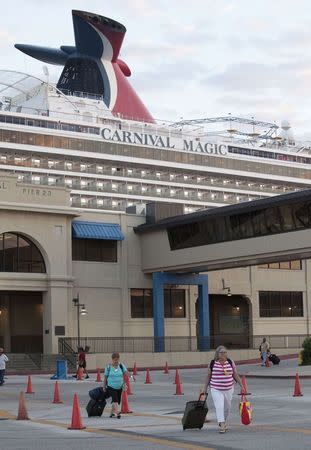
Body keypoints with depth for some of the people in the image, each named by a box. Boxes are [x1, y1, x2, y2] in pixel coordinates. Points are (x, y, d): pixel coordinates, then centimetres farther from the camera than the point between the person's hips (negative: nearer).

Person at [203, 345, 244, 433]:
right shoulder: (213, 363, -3)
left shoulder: (230, 362, 3)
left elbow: (235, 375, 8)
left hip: (228, 389, 3)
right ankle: (222, 426, -18)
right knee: (219, 406, -15)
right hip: (216, 390, -3)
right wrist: (205, 388, 7)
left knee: (227, 407, 14)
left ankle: (225, 423, 35)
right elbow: (208, 376, 6)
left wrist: (241, 386, 6)